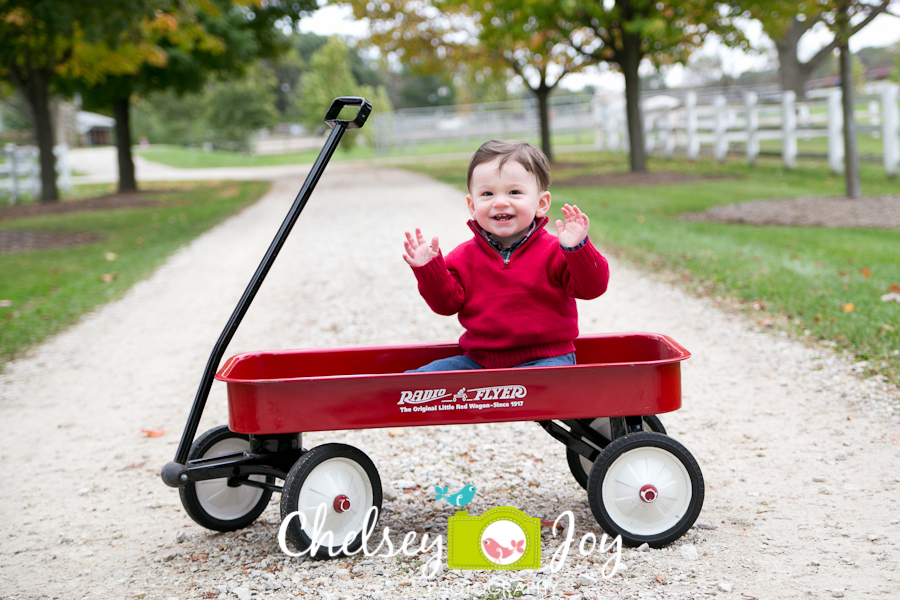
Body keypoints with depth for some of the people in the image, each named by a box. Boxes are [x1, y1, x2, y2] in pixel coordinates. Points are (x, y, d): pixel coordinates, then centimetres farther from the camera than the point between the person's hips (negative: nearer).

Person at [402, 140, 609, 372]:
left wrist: (577, 249, -28)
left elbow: (592, 287, -13)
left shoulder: (554, 251, -5)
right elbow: (447, 302, 5)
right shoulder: (464, 256, 6)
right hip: (480, 359, 3)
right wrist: (428, 269, -10)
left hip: (544, 357, -3)